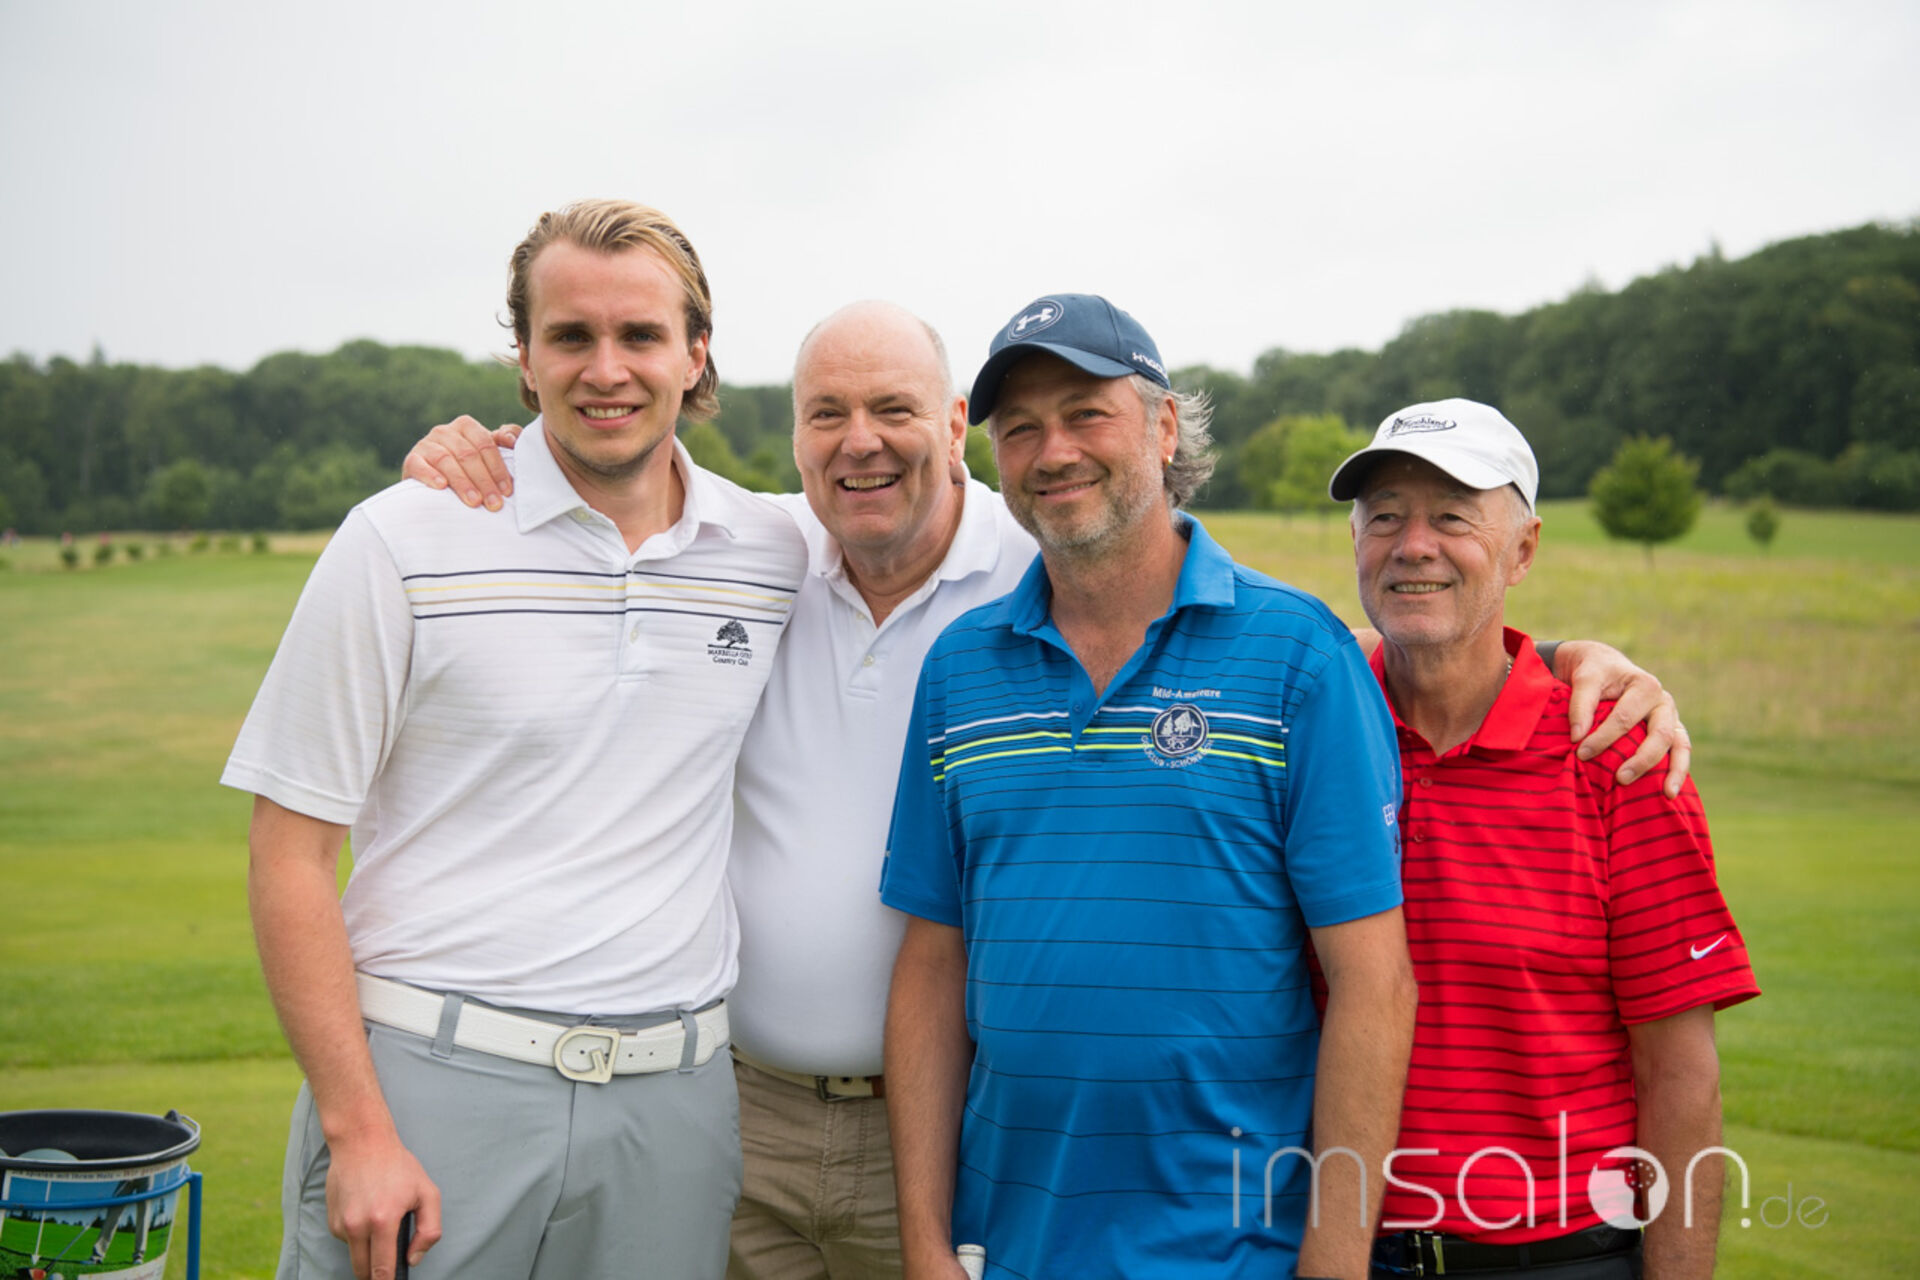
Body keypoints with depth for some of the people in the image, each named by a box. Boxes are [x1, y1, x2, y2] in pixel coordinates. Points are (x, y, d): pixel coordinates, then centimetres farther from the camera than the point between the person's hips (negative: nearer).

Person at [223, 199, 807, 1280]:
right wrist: (357, 1129, -10)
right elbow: (290, 854, -5)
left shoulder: (777, 557, 3)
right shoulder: (406, 541, -5)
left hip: (672, 1107, 3)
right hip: (433, 1080, -2)